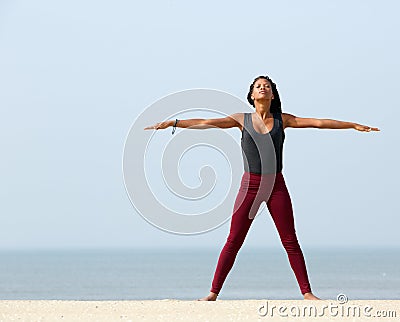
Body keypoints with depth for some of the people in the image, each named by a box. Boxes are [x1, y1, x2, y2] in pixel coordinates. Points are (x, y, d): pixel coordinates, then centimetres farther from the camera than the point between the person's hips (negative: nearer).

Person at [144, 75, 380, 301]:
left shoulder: (281, 120, 7)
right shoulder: (242, 120, 5)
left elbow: (317, 122, 6)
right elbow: (205, 123, 1)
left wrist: (354, 126, 5)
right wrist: (172, 123, -5)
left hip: (277, 186, 1)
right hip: (250, 185, -1)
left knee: (290, 241, 1)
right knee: (233, 241, -3)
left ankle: (307, 292, 6)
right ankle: (213, 293, 1)